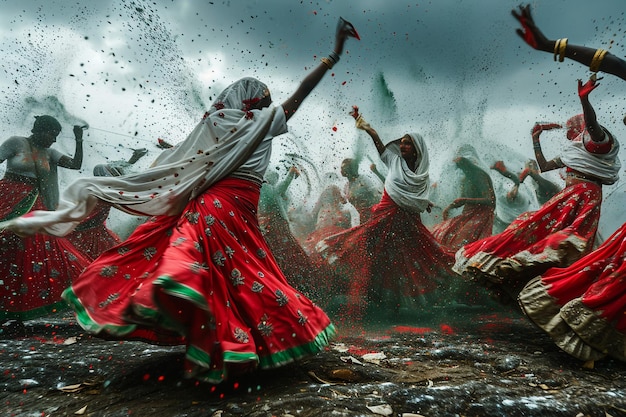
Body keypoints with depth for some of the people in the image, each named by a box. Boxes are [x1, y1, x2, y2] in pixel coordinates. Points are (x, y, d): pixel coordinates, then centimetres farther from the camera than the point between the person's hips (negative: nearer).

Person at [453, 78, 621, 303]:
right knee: (536, 225, 0)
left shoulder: (595, 144, 2)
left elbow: (593, 126, -22)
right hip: (567, 197, 9)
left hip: (584, 197, -9)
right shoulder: (572, 153, 27)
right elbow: (544, 166, 30)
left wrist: (584, 98, -34)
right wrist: (536, 140, 31)